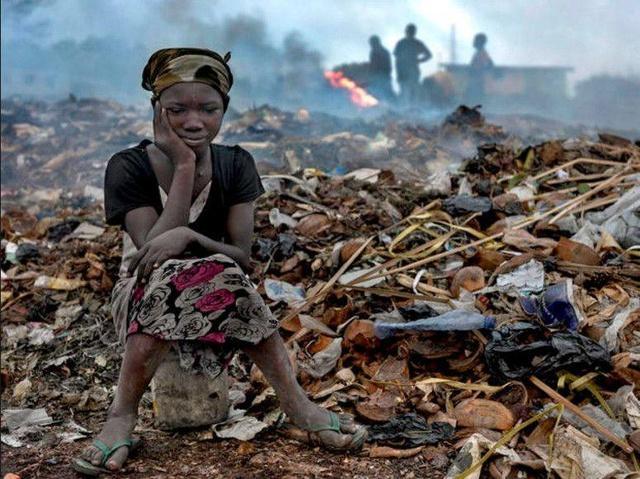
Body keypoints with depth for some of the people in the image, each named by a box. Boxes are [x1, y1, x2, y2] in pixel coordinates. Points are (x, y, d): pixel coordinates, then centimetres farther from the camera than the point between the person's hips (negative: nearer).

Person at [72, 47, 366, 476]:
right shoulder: (129, 168, -12)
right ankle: (123, 414, -28)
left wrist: (189, 236, -31)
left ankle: (297, 404, -28)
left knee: (225, 277, -33)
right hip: (143, 295, -2)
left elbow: (243, 258, -12)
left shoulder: (236, 165, -5)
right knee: (174, 275, -35)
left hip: (222, 299, 2)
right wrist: (183, 167, -24)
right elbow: (152, 251, -24)